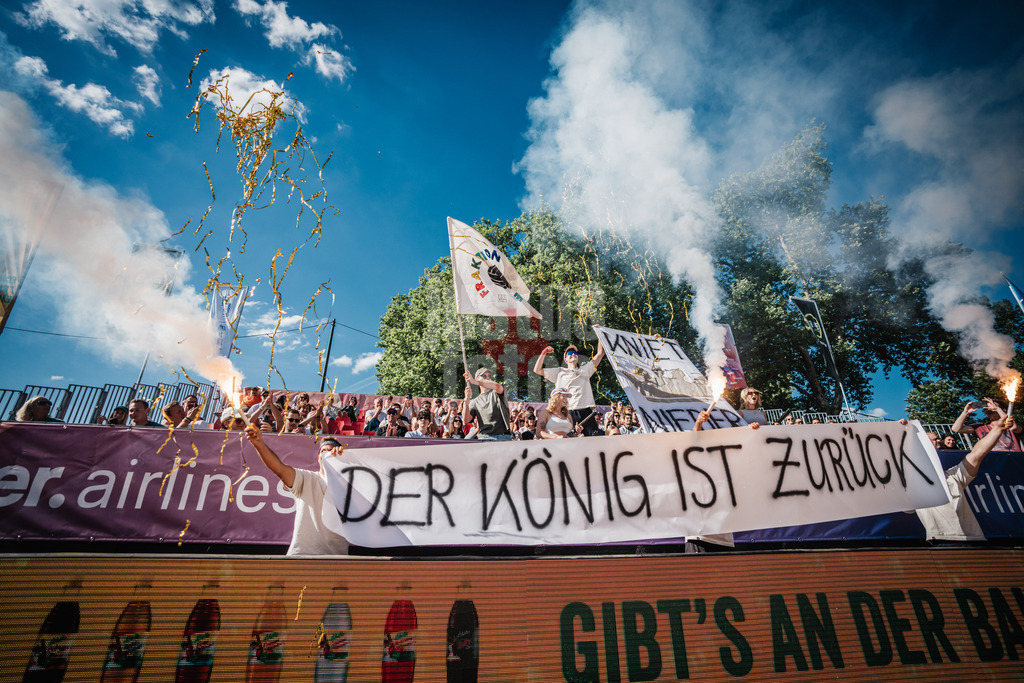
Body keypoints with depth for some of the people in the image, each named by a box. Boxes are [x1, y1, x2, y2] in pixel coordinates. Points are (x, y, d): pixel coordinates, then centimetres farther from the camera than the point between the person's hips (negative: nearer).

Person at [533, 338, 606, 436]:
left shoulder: (585, 370, 27)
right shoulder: (559, 372, 22)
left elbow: (600, 353, 28)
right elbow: (537, 370, 19)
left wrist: (599, 335, 28)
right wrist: (544, 353, 15)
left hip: (585, 411, 2)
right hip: (567, 413, -2)